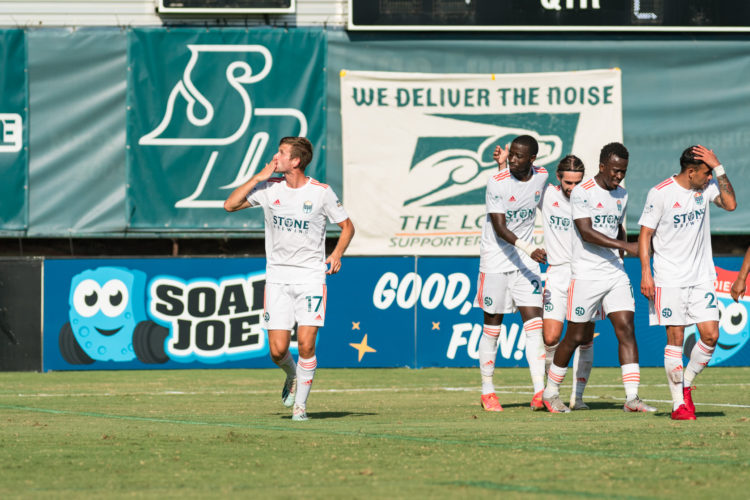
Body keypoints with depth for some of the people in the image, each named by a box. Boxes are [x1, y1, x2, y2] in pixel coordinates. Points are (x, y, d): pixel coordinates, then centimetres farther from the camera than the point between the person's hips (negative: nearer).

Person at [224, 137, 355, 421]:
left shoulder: (321, 192, -4)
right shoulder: (268, 188, 3)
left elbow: (347, 226, 7)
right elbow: (230, 205, 0)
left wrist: (337, 254, -10)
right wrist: (258, 177, -6)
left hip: (311, 277, -2)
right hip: (277, 277, 2)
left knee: (306, 343, -13)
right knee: (278, 349, -4)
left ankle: (300, 403, 3)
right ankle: (292, 376, 30)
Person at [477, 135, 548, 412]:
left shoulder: (541, 177, 1)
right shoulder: (497, 182, -15)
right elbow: (499, 228, -21)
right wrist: (529, 249, -29)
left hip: (526, 263, 4)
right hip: (495, 261, -4)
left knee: (534, 323, -7)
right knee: (492, 327, 3)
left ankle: (539, 392, -10)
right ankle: (487, 391, 15)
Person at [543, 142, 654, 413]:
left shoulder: (621, 195, 12)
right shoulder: (582, 192, -11)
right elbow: (586, 232, -20)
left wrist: (619, 255, 12)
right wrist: (625, 245, -25)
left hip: (616, 274, 6)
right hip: (586, 276, -6)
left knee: (626, 330, -7)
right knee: (576, 336, 2)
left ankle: (632, 397, -11)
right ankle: (551, 392, 20)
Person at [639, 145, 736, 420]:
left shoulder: (707, 187, 5)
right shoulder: (660, 193, -9)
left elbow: (730, 204, -9)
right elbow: (645, 234, -6)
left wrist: (719, 167, -12)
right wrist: (646, 273, -13)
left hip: (701, 278, 5)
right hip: (669, 280, -5)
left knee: (710, 335, -4)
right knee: (675, 338, -5)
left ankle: (686, 385, 18)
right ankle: (678, 403, 1)